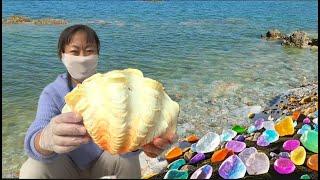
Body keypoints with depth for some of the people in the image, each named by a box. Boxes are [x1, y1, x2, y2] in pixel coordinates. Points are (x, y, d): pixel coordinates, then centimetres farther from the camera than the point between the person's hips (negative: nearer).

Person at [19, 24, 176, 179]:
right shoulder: (52, 93, -18)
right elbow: (33, 140, -36)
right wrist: (47, 139, -62)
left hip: (102, 159, 0)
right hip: (67, 164, 0)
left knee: (129, 160, -28)